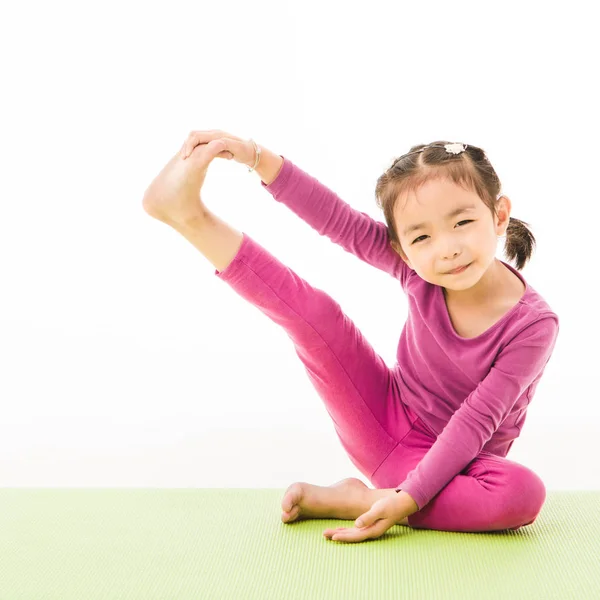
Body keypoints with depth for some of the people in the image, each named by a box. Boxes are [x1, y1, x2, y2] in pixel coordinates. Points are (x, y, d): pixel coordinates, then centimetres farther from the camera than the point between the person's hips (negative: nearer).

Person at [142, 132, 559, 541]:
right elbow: (338, 219, -16)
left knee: (525, 493, -36)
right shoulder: (419, 269, -13)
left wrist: (406, 499, -31)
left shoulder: (534, 323, -21)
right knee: (313, 312, -13)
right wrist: (256, 155, -26)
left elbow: (474, 422, -23)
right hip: (385, 422, 3)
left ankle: (350, 501, -26)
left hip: (448, 462, -2)